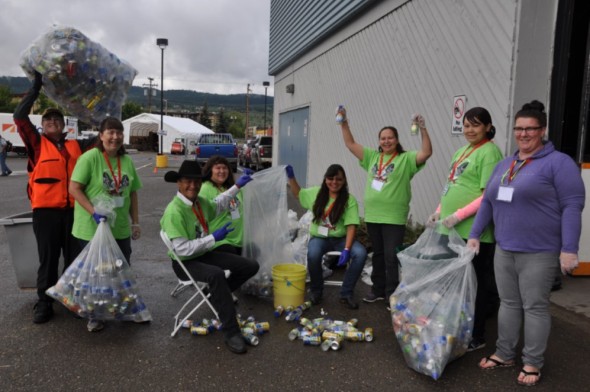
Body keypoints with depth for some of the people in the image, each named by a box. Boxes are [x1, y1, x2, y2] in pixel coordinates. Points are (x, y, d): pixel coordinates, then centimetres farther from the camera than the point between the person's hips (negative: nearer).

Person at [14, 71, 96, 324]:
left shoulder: (76, 146, 13)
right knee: (48, 259, 4)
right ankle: (44, 303, 13)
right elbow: (19, 117, -4)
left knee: (75, 257, 8)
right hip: (46, 210, -2)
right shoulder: (37, 144, 6)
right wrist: (36, 87, -4)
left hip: (73, 210, 2)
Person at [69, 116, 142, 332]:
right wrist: (94, 212, -22)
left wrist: (135, 222, 10)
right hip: (92, 229, -5)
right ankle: (95, 316, 24)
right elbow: (74, 188, -14)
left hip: (120, 228, 5)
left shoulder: (127, 161, 6)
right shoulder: (90, 157, -12)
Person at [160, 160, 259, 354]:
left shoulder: (200, 202, 1)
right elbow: (182, 249, -28)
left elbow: (217, 204, 27)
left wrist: (237, 186, 26)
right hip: (185, 263, -8)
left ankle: (218, 294, 21)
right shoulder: (174, 211, -24)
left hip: (205, 254, 8)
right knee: (216, 275, -40)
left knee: (251, 266, 2)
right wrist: (213, 237, -24)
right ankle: (232, 333, -32)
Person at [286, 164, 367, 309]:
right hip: (319, 237, 1)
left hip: (340, 238, 0)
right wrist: (291, 177, 9)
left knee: (361, 253, -29)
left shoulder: (349, 200, -7)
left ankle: (346, 293, -11)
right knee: (313, 255, -34)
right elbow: (298, 194, 23)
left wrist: (346, 249, -25)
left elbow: (351, 226, -13)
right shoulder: (316, 193, 4)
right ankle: (316, 291, -4)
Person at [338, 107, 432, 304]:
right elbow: (350, 144, 11)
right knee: (378, 254, 16)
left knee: (392, 257, -2)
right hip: (372, 215, 5)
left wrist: (423, 129, -25)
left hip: (393, 217, -5)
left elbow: (426, 153, -16)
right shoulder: (372, 157, 11)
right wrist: (344, 123, 3)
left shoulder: (406, 159, -2)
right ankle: (378, 290, 29)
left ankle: (392, 295, 8)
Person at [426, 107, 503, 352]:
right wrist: (440, 211, 10)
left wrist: (459, 215, -20)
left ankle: (476, 337, 18)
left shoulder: (489, 152, -11)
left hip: (474, 231, -8)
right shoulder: (462, 151, 16)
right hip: (452, 229, 8)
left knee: (475, 284, 4)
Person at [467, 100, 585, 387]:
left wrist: (569, 249, -17)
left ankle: (532, 363, 18)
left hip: (539, 253, -6)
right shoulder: (503, 165, 13)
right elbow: (487, 202, 17)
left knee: (534, 307, 4)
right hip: (504, 249, 6)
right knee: (508, 303, 14)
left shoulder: (558, 163, -7)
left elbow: (572, 207, -12)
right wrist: (474, 235, 14)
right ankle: (504, 354, 26)